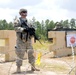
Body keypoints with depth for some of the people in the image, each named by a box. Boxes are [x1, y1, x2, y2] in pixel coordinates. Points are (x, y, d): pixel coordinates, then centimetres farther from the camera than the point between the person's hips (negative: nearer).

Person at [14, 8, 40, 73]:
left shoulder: (28, 21, 16)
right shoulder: (17, 21, 0)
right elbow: (16, 28, -14)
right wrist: (23, 29, -27)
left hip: (28, 40, 6)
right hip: (21, 40, -6)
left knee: (31, 53, 7)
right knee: (20, 54, -6)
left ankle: (33, 67, 17)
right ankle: (18, 68, 4)